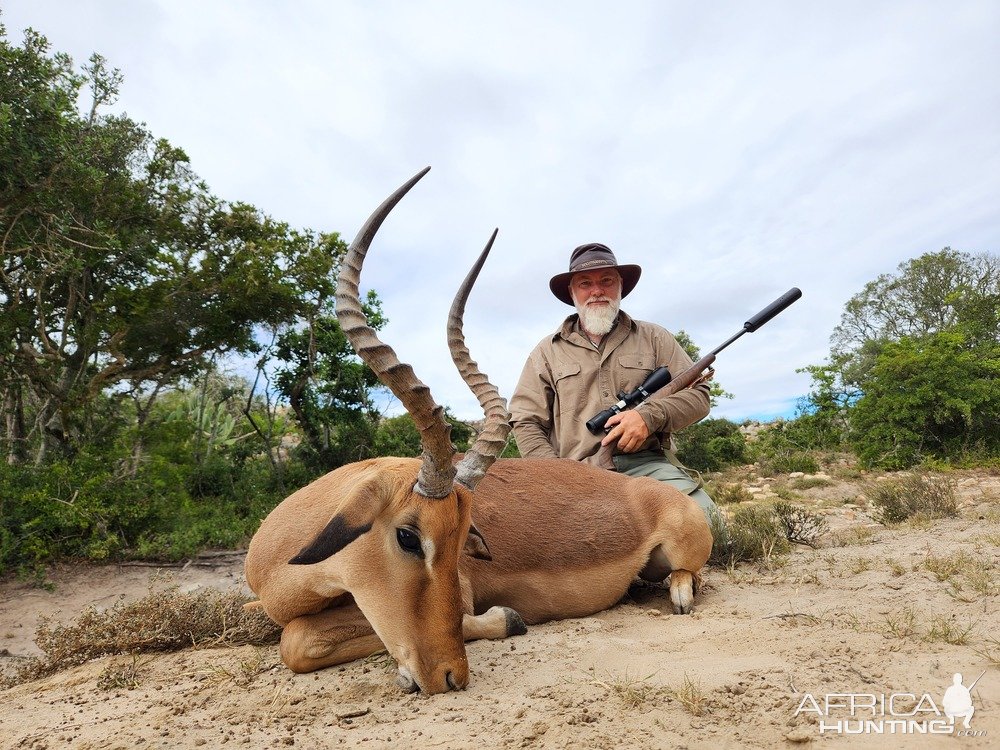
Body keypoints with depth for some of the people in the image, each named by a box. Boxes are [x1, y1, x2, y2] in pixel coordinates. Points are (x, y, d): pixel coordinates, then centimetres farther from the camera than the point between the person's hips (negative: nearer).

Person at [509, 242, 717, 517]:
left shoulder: (653, 338, 18)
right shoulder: (548, 351, 15)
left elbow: (697, 394, 12)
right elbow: (526, 422, 10)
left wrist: (649, 416, -8)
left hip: (648, 465, 1)